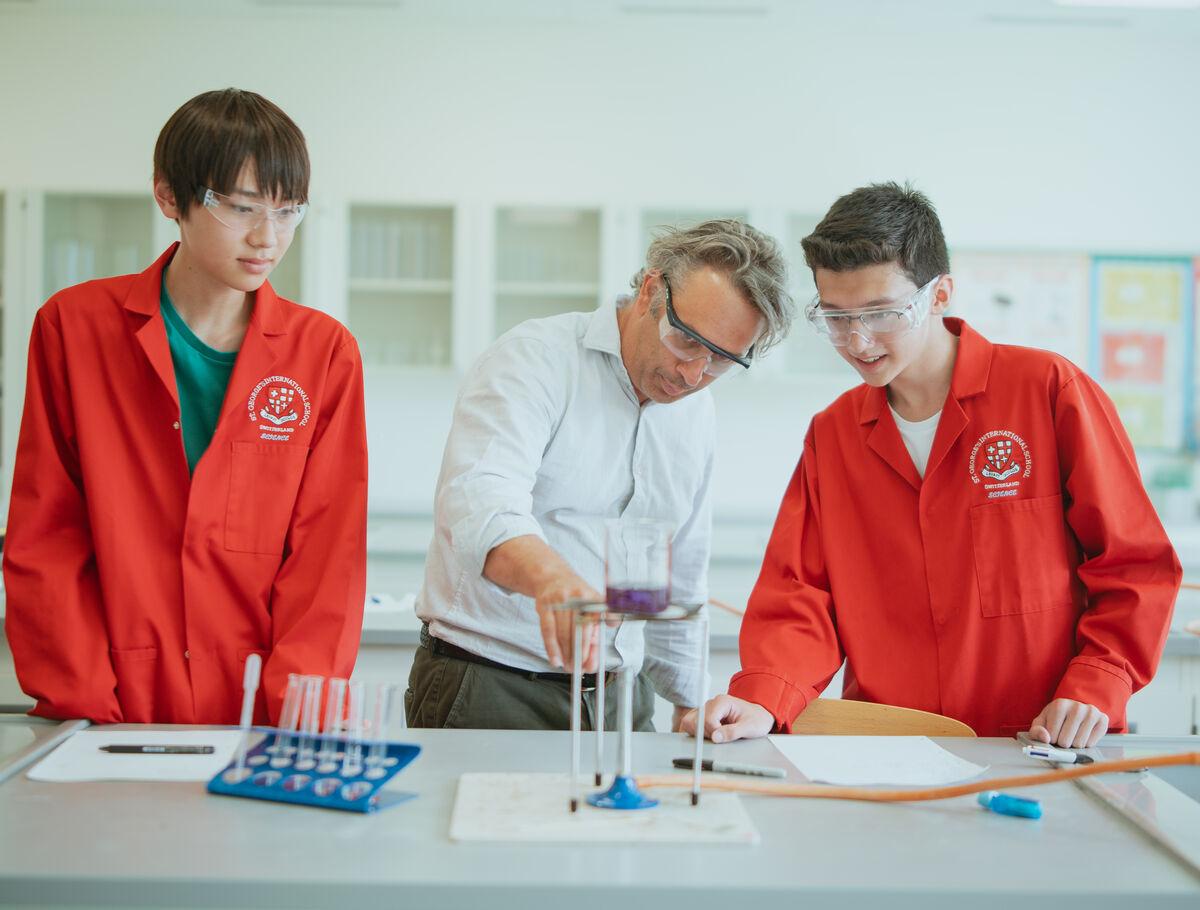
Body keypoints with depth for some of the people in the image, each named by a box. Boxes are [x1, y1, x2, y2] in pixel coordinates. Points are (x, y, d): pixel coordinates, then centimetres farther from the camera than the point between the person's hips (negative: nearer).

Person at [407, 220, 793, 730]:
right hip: (491, 689, -6)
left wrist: (689, 705, 24)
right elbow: (480, 500, -28)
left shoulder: (695, 411, 13)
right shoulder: (536, 358, -9)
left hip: (620, 699, 7)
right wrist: (550, 576, -47)